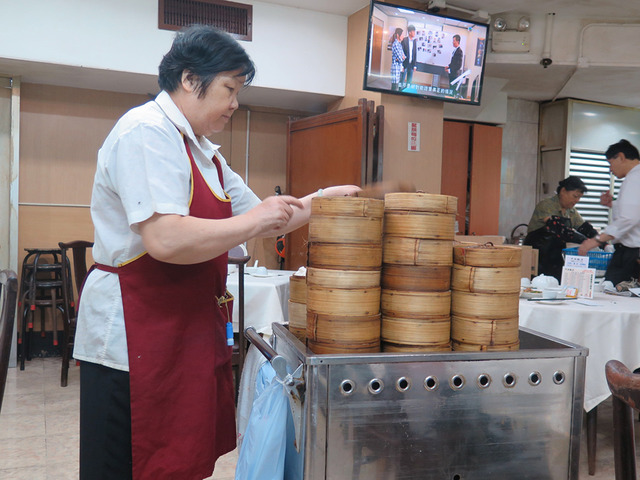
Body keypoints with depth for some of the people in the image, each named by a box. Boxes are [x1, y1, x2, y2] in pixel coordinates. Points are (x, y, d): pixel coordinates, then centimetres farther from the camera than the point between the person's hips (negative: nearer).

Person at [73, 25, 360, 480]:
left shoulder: (201, 149, 15)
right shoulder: (147, 132, -15)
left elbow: (264, 219, 21)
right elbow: (166, 241, -28)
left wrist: (322, 200, 11)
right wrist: (254, 221, -18)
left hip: (190, 331, 9)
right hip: (136, 336, -9)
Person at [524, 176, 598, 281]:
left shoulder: (572, 212, 12)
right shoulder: (546, 206, -12)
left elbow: (586, 228, 7)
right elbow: (559, 229, -25)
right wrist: (586, 241, -31)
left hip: (556, 263, 7)